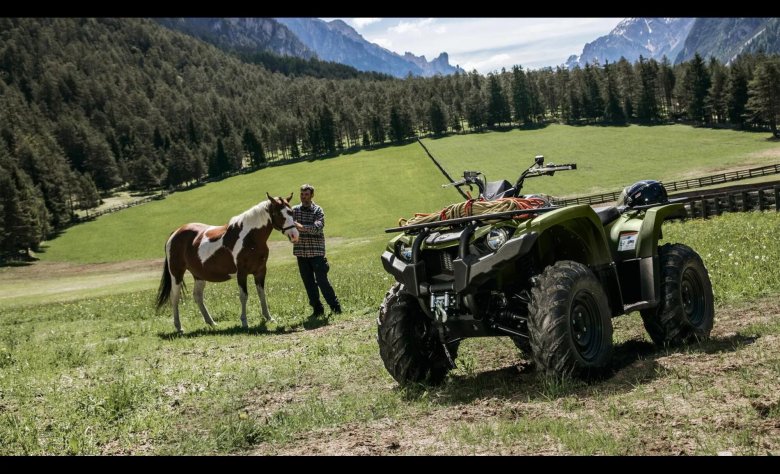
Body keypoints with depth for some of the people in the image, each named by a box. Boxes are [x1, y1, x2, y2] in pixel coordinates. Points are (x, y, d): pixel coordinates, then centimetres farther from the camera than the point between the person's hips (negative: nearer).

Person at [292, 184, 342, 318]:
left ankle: (335, 307, 4)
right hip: (301, 252, 4)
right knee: (308, 283, 7)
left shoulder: (318, 210, -3)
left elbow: (318, 227, -19)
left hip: (316, 252, -4)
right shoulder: (294, 210, 8)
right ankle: (317, 309, 15)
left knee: (322, 281, -5)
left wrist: (302, 227, -35)